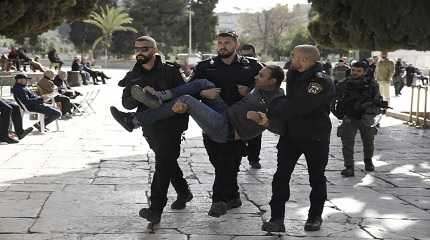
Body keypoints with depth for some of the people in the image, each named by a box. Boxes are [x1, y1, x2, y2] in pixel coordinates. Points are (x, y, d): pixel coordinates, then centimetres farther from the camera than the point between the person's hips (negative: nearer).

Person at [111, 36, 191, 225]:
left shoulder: (169, 71, -6)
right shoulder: (133, 76, 7)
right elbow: (127, 104, -3)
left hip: (171, 126, -6)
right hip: (150, 127, 6)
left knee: (163, 165, -10)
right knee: (168, 161, 19)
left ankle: (155, 210, -11)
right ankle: (183, 192, 39)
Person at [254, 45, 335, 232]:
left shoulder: (321, 82, -21)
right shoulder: (294, 76, 6)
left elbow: (298, 106, -30)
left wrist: (271, 116, -26)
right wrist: (270, 115, -10)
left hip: (315, 138, -6)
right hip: (290, 134, 7)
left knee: (316, 178, 10)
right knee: (281, 176, -1)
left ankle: (315, 217, 25)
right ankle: (277, 219, 0)